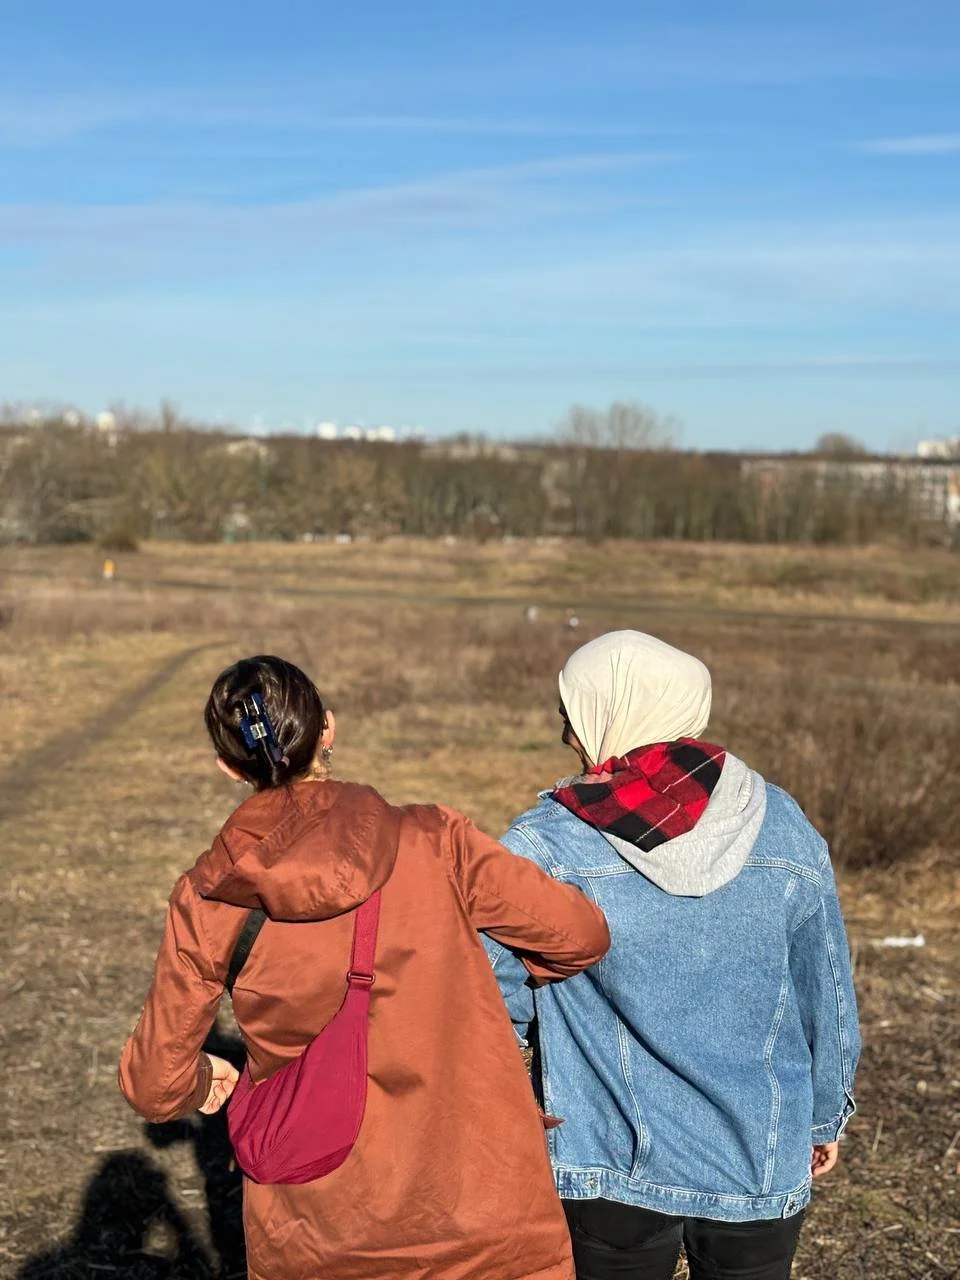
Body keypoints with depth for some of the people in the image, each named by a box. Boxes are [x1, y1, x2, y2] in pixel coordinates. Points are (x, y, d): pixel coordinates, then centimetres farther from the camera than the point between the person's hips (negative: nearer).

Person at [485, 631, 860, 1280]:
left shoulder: (545, 844, -16)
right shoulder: (786, 830, -5)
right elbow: (828, 999, 4)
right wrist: (826, 1116, 19)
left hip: (612, 1172, -2)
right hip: (765, 1168, 2)